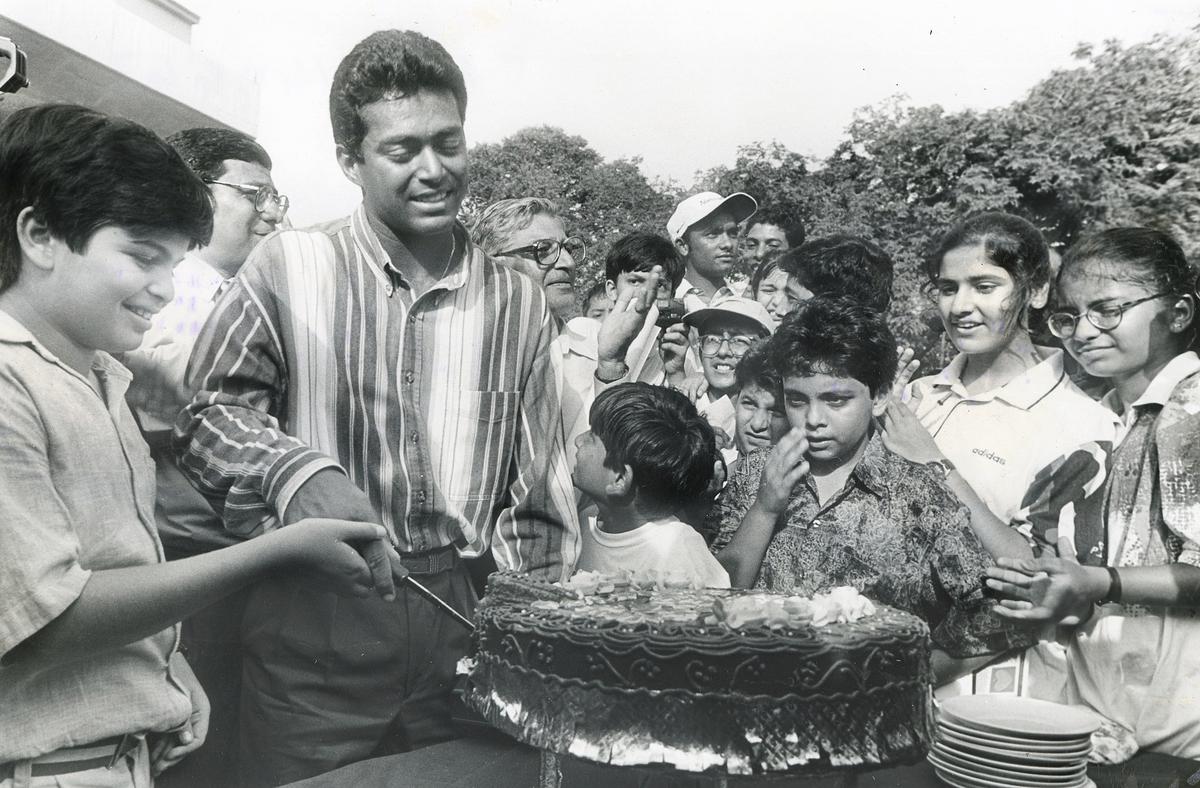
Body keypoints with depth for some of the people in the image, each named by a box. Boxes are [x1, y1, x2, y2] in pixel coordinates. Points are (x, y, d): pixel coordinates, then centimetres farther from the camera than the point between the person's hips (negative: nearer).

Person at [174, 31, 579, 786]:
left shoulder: (519, 302, 5)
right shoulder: (291, 264, -4)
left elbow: (540, 498, 7)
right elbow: (209, 414, -1)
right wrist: (298, 472, -20)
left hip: (465, 638, 3)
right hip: (314, 632, -2)